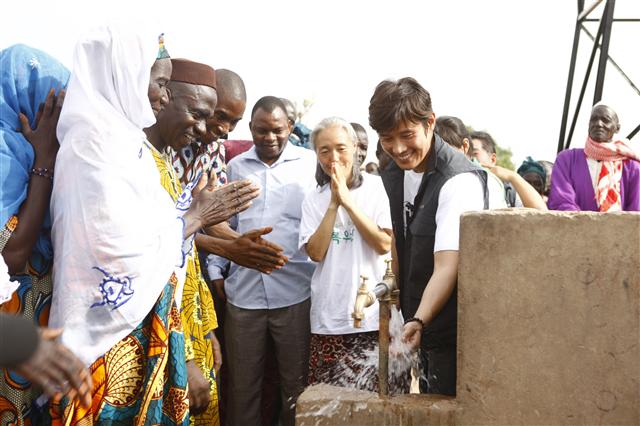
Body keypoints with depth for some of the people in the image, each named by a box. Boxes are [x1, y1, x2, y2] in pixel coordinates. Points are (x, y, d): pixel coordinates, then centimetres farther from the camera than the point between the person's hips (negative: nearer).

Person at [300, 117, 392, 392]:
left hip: (371, 314, -2)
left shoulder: (378, 188, 0)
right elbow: (315, 252, -3)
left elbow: (384, 244, -10)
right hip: (328, 317, 3)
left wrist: (347, 200, -11)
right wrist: (334, 203, -7)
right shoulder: (314, 199, 9)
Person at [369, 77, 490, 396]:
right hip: (415, 320, 8)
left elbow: (447, 267, -29)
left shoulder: (460, 181, -22)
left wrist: (419, 322, -40)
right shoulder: (393, 175, 4)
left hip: (451, 332, -8)